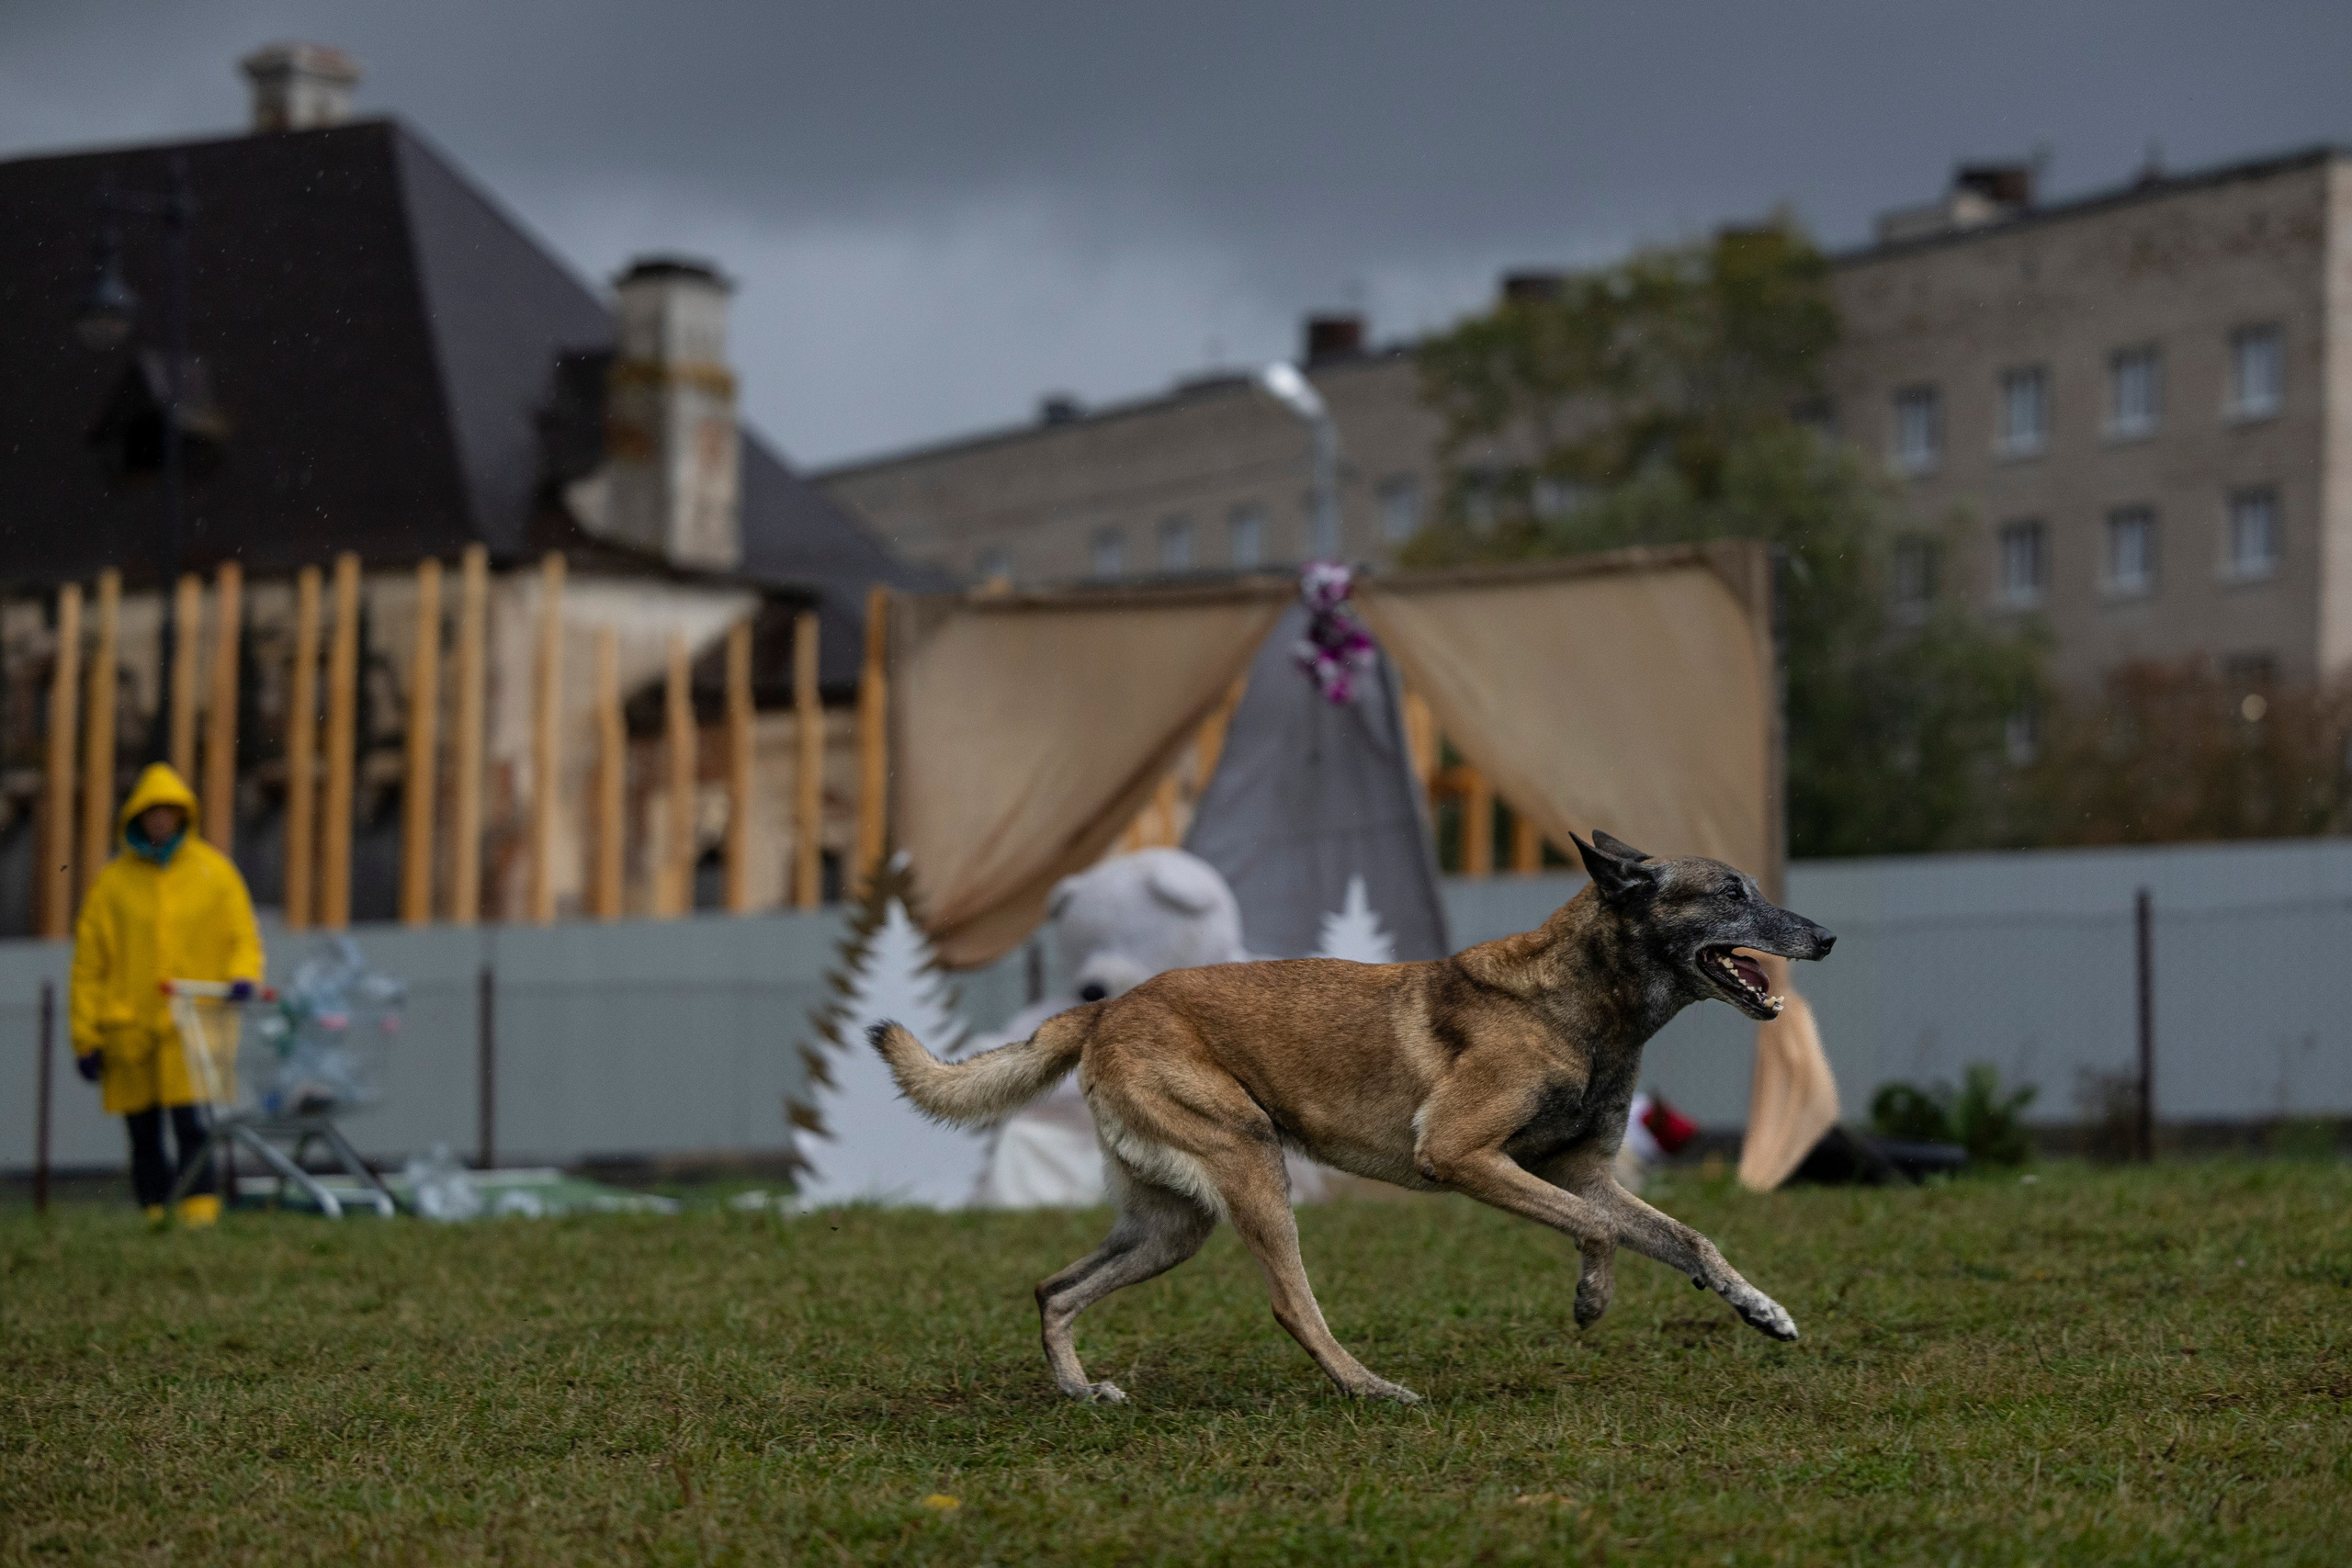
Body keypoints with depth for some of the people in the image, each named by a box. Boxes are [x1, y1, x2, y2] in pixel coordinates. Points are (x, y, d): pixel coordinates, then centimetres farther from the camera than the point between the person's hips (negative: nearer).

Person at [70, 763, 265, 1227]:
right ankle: (154, 1212, 11)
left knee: (191, 1118, -16)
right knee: (144, 1132, 4)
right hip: (128, 1027, 2)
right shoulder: (112, 883, 7)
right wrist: (86, 1039, 3)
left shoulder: (213, 871, 8)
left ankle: (200, 1206, -18)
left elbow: (243, 937, 10)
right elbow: (89, 966, 8)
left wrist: (243, 976, -13)